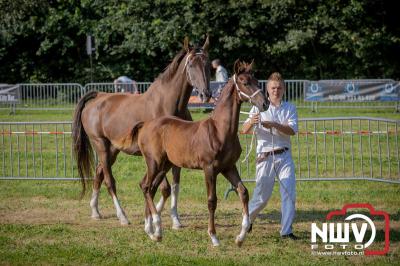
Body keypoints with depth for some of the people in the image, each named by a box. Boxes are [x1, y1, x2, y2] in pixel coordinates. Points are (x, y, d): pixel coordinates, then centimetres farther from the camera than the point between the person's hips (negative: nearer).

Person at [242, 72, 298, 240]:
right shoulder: (259, 107, 2)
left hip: (284, 156, 2)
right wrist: (251, 122, -29)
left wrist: (273, 125, -25)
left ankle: (286, 231, -3)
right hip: (265, 157, -2)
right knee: (262, 196, 4)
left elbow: (292, 130, -11)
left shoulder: (289, 109, 5)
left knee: (289, 193, -6)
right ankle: (247, 219, 29)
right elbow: (245, 130, -7)